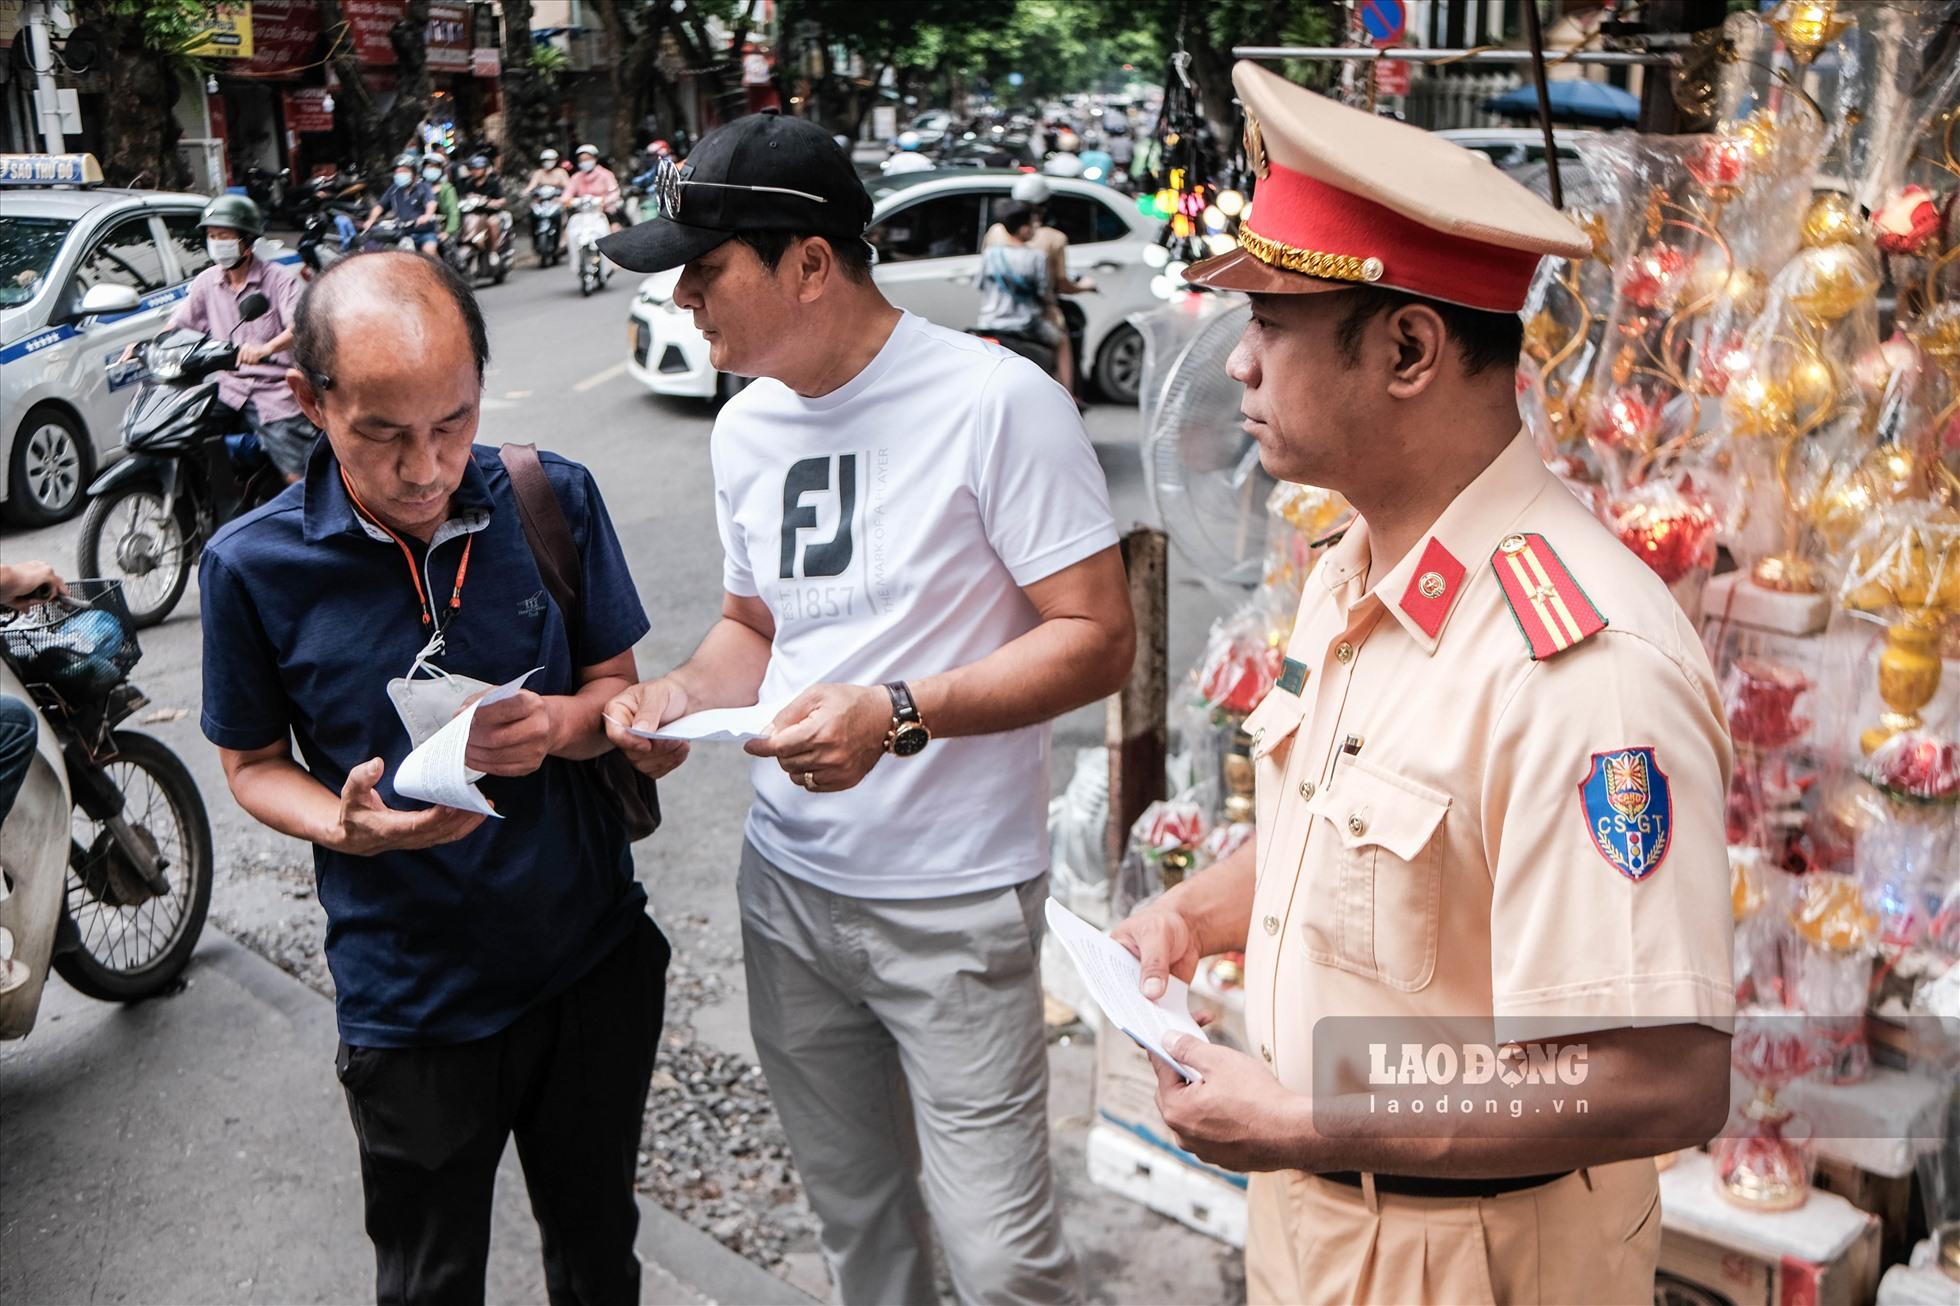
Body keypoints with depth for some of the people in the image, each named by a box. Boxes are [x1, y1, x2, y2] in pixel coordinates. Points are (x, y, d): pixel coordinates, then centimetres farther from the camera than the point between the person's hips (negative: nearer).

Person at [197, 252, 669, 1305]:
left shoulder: (554, 499, -9)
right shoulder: (252, 566, -14)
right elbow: (253, 763, -1)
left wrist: (562, 722, -21)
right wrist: (344, 827, -21)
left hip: (595, 963, 2)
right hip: (410, 1003, -2)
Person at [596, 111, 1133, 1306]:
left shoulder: (994, 402, -15)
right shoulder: (746, 426, 7)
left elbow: (1098, 639, -15)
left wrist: (901, 714, -27)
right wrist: (685, 695, -3)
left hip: (955, 904, -6)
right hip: (789, 887, 7)